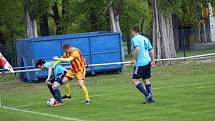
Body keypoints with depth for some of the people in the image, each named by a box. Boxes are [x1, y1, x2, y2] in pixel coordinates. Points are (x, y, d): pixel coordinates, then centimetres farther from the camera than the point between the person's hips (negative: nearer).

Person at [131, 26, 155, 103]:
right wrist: (153, 61, 21)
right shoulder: (145, 38, 18)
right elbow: (151, 50, 17)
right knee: (146, 80, 14)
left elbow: (137, 48, -23)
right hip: (148, 62, 8)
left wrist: (134, 59, -14)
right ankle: (150, 98, 9)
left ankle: (147, 94, -13)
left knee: (134, 80, -2)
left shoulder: (134, 39, -6)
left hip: (140, 63, -8)